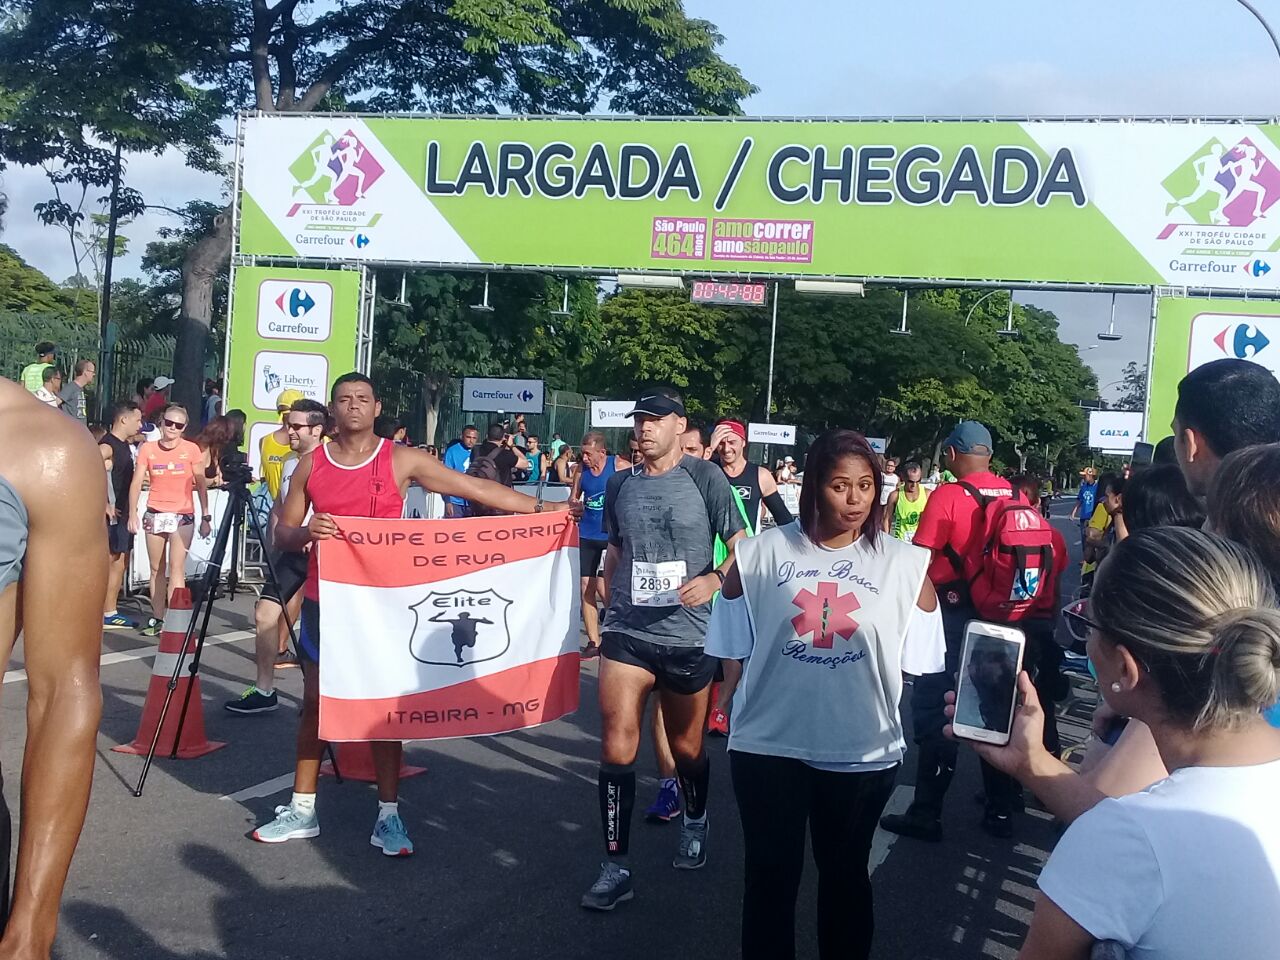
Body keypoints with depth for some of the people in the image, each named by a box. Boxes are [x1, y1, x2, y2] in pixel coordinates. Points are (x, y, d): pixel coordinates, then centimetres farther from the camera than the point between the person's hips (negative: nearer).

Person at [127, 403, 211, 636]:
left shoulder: (191, 450, -1)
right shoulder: (148, 449, 3)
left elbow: (201, 485, 3)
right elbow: (137, 483, 1)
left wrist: (205, 516, -1)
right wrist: (132, 513, -10)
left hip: (183, 515, -3)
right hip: (155, 515, 3)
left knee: (176, 568, -10)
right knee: (157, 569, 9)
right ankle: (157, 619, 16)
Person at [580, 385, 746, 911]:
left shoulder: (705, 477, -4)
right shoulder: (620, 485, 7)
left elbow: (741, 546, -3)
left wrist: (714, 580, -21)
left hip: (688, 635, -2)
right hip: (627, 632, 2)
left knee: (686, 746, 14)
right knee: (617, 745, -8)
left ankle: (695, 822, 44)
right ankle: (616, 866, 0)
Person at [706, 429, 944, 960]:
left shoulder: (906, 564, -3)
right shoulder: (762, 553, -3)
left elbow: (916, 658, 1)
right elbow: (734, 644, 6)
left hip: (862, 749, 1)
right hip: (769, 743, 0)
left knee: (845, 873, 19)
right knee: (770, 872, 11)